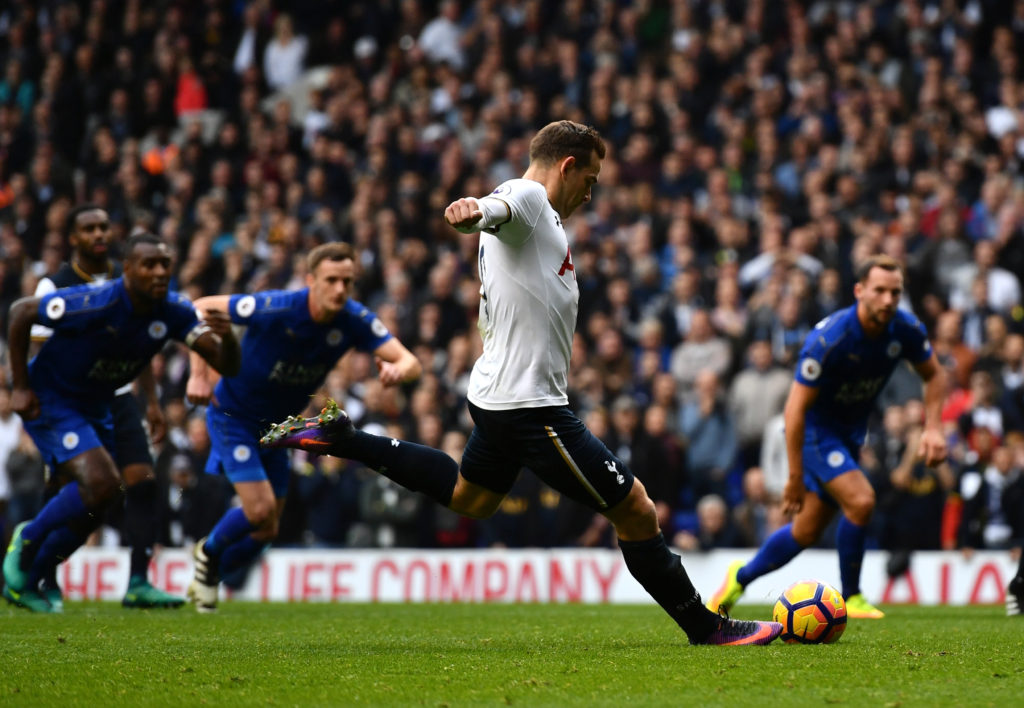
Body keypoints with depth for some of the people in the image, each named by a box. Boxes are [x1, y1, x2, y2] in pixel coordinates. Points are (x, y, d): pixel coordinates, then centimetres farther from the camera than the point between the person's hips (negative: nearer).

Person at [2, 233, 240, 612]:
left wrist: (226, 337, -39)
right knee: (101, 483, -24)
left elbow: (226, 365, -15)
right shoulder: (94, 304, -30)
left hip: (95, 406, 7)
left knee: (91, 508, 9)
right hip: (49, 398, -7)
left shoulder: (174, 312, -13)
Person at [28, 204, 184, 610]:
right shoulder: (55, 286, -7)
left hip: (118, 398, 4)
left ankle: (138, 583, -8)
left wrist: (152, 402, 13)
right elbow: (40, 352, -8)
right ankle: (47, 583, 16)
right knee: (62, 493, -1)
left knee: (143, 481, -9)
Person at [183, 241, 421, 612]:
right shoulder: (274, 309, -30)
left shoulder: (354, 320, -18)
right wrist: (199, 375, -24)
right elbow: (200, 309, -18)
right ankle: (209, 552, 13)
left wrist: (397, 370, -49)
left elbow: (410, 362, -25)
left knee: (266, 529, 10)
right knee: (260, 510, -18)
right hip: (233, 412, -5)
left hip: (276, 424, 6)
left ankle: (207, 578, 35)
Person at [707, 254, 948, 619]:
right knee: (860, 500, -25)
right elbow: (796, 407, -26)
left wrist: (933, 428, -7)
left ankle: (741, 577, 34)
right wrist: (795, 477, -26)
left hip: (851, 432, 7)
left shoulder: (906, 330, -13)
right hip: (816, 429, -6)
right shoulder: (828, 339, -30)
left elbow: (934, 374, 8)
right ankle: (850, 598, -6)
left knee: (807, 531, 12)